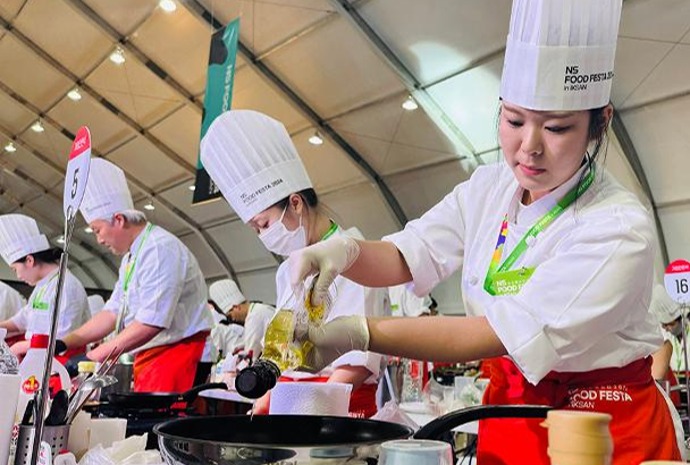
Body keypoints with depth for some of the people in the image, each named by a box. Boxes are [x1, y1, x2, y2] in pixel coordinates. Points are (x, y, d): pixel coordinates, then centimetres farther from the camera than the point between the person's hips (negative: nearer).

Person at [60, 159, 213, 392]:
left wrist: (96, 355, -14)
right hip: (146, 356, 9)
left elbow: (150, 323, -21)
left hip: (174, 353, -9)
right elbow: (113, 312, 18)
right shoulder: (130, 257, 16)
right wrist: (66, 342, 8)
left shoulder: (161, 249, -16)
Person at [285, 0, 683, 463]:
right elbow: (406, 256, -7)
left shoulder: (621, 228, -24)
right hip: (509, 407, 5)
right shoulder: (490, 187, -5)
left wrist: (361, 334, -38)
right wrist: (346, 251, -30)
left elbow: (509, 334, -30)